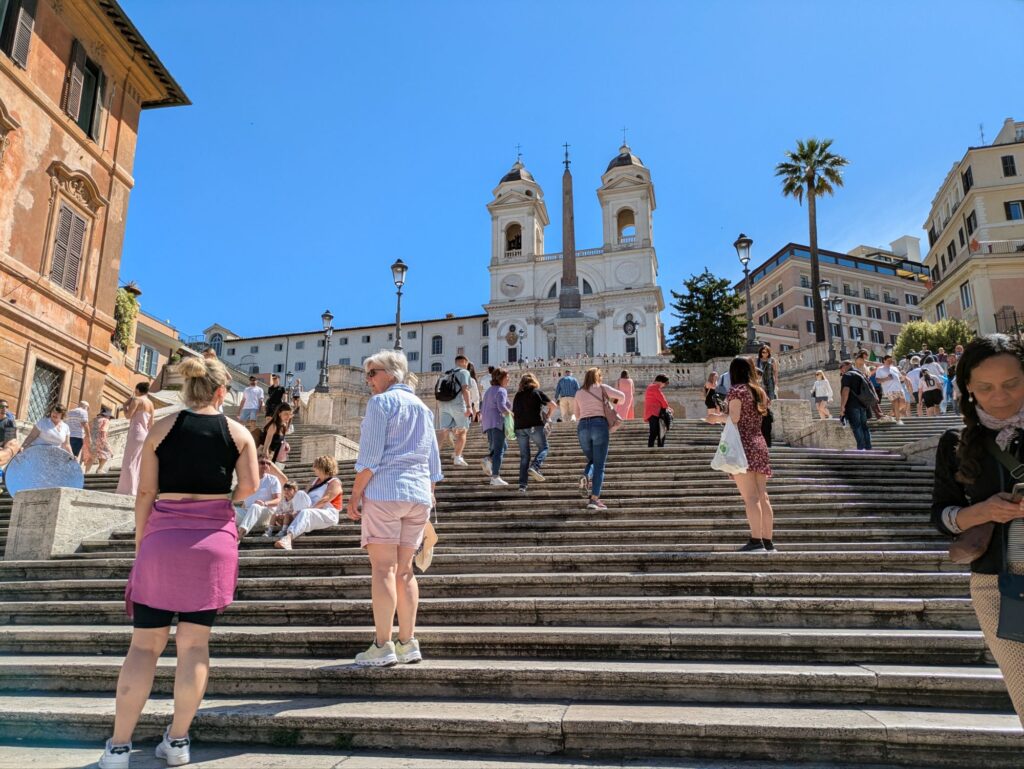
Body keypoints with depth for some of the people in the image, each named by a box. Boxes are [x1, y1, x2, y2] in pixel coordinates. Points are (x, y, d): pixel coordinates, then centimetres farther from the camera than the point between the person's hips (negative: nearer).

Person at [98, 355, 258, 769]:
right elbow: (249, 485, -5)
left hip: (163, 538, 0)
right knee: (194, 643, 7)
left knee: (145, 643, 7)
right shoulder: (237, 432, 1)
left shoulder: (161, 428, 1)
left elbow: (144, 493, 1)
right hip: (214, 540, 0)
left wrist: (140, 546, 9)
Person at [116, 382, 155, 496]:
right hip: (145, 435, 7)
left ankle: (129, 490, -12)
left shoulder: (137, 400, -6)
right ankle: (140, 490, 7)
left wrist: (124, 405, 2)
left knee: (129, 462, -7)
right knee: (140, 464, 9)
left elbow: (128, 415, -13)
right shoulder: (150, 403, 14)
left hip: (136, 434, -7)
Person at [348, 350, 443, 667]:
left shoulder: (381, 402, -3)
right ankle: (407, 644, 11)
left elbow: (370, 456, -10)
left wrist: (355, 495, -6)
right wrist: (429, 496, 22)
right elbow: (434, 461, 17)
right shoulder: (422, 407, 18)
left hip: (384, 492, -7)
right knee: (405, 570, 9)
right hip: (418, 496, 7)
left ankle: (383, 646, -3)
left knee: (382, 569, -4)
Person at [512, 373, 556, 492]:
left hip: (519, 427, 4)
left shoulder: (517, 396, 16)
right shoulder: (538, 392, 6)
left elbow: (513, 414, 19)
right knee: (543, 448, 11)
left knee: (524, 456, 8)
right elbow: (553, 405, 3)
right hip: (535, 425, -4)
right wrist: (547, 417, 17)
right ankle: (534, 467, -16)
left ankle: (523, 484, 2)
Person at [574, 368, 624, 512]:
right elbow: (621, 395, -1)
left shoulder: (579, 393, 20)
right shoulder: (601, 387, 9)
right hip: (599, 425, -4)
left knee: (592, 460, 22)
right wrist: (613, 400, 19)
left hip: (582, 427, 4)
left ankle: (586, 477, -11)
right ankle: (594, 499, -13)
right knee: (599, 465, -2)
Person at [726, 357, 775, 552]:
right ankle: (768, 541, 8)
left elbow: (734, 420, -13)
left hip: (743, 446, -7)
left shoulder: (736, 390, -4)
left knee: (750, 497, -11)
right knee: (762, 497, 6)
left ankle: (756, 541, -15)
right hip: (760, 445, 7)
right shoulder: (760, 392, 17)